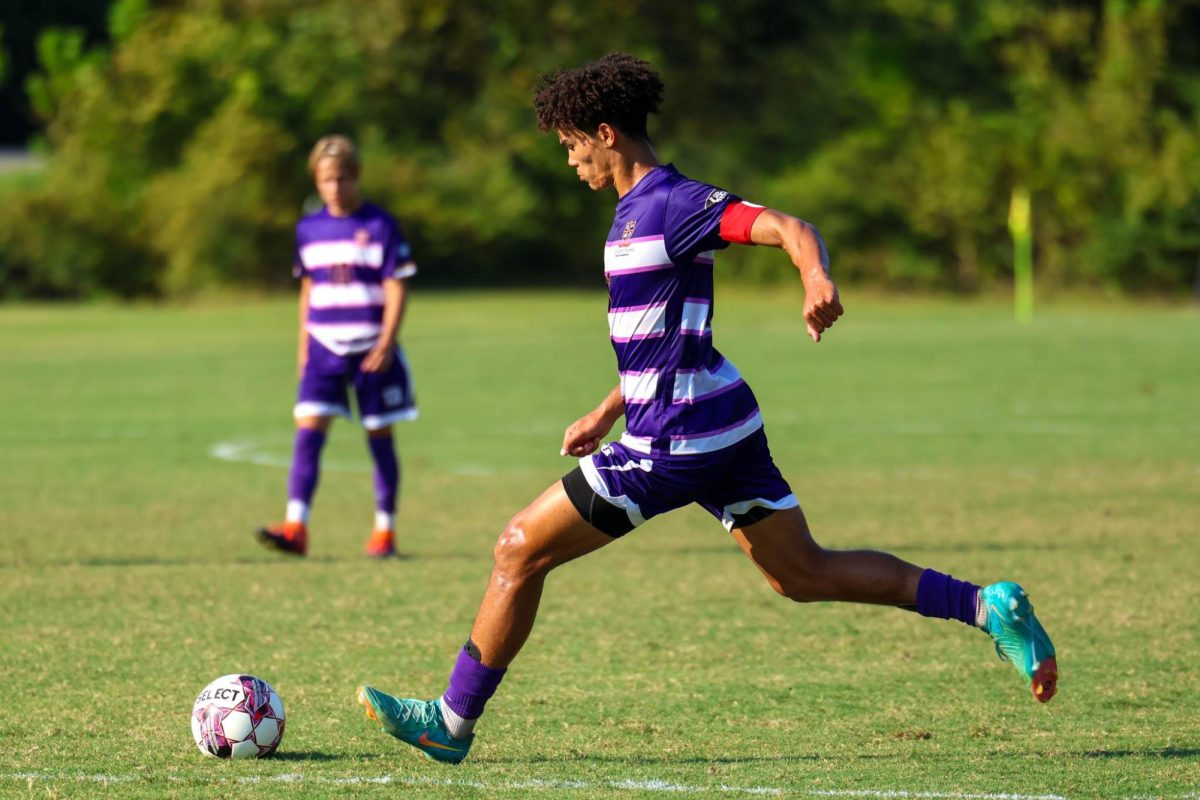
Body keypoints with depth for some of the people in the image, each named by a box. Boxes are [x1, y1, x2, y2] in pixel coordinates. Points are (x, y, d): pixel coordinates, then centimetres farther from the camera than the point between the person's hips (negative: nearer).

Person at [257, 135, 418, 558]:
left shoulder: (380, 226, -4)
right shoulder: (309, 230, 9)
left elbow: (396, 289, -6)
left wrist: (386, 343, -15)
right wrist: (304, 345, 14)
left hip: (371, 350, -3)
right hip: (324, 347, 3)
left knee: (379, 437, 4)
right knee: (308, 430, -11)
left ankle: (385, 529, 15)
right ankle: (295, 528, -18)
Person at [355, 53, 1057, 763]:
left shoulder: (672, 204, -14)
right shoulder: (638, 209, 17)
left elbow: (792, 229, -25)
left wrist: (817, 279, -46)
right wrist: (605, 416, 26)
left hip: (674, 439, -10)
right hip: (726, 423, 10)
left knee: (520, 551, -2)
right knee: (806, 576, 11)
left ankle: (451, 723, 6)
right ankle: (989, 606, 5)